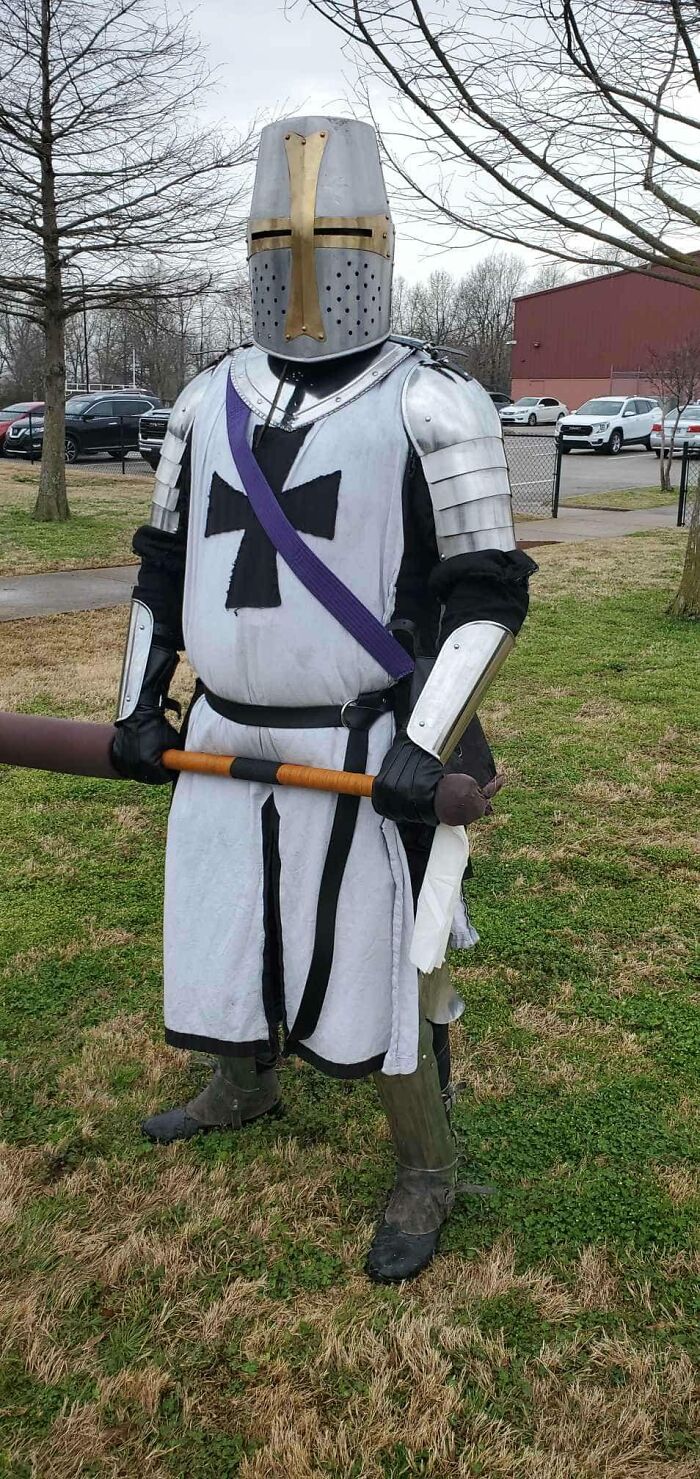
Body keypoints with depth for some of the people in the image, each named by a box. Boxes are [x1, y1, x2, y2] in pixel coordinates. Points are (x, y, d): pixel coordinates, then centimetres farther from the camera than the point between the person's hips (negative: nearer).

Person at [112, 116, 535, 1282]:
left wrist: (425, 745, -22)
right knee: (228, 932, 21)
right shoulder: (213, 400, 6)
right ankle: (245, 1087, 51)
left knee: (384, 965, 4)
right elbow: (167, 561, 14)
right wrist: (140, 706, 8)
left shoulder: (434, 405, -11)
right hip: (230, 744, 6)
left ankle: (426, 1170, 29)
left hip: (366, 757, -6)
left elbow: (487, 594, -13)